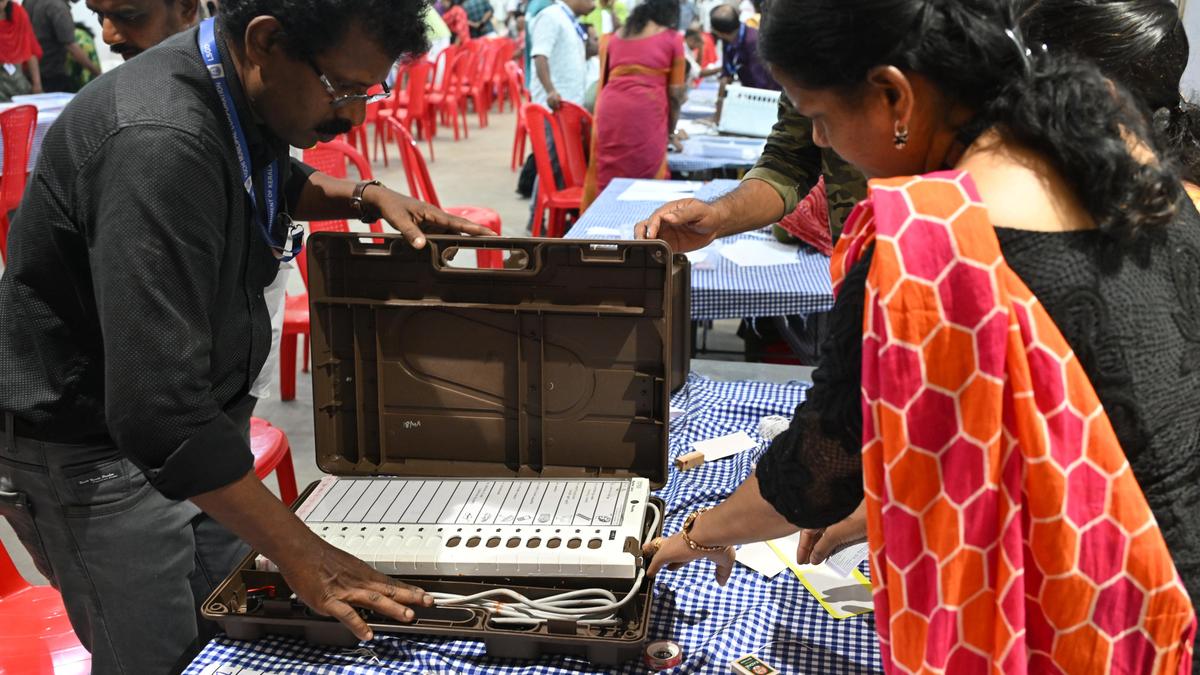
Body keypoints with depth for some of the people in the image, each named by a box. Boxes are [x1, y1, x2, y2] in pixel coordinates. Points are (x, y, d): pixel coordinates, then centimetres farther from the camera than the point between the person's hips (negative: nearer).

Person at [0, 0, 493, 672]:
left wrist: (364, 197, 3)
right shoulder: (159, 146, -33)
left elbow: (273, 180, 22)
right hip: (94, 449, -8)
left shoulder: (238, 89, -5)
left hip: (200, 416, 8)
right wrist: (301, 553, -29)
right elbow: (157, 414, -35)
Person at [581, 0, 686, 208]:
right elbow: (675, 92, 9)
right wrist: (671, 130, 20)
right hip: (645, 115, -4)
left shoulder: (614, 37, 22)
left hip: (610, 111, 4)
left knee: (607, 178, 7)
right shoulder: (672, 38, 10)